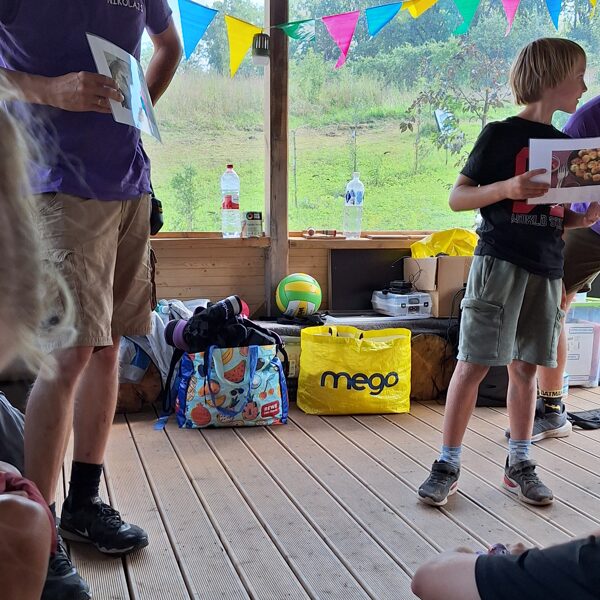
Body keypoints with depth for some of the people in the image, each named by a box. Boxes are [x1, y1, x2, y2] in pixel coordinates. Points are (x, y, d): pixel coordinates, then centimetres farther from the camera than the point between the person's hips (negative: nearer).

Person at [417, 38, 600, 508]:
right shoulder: (501, 135, -3)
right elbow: (457, 198, -5)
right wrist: (507, 188, -20)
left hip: (547, 268, 6)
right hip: (500, 262, -6)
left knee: (525, 367, 10)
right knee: (474, 364, -5)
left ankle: (519, 465, 20)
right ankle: (448, 465, 4)